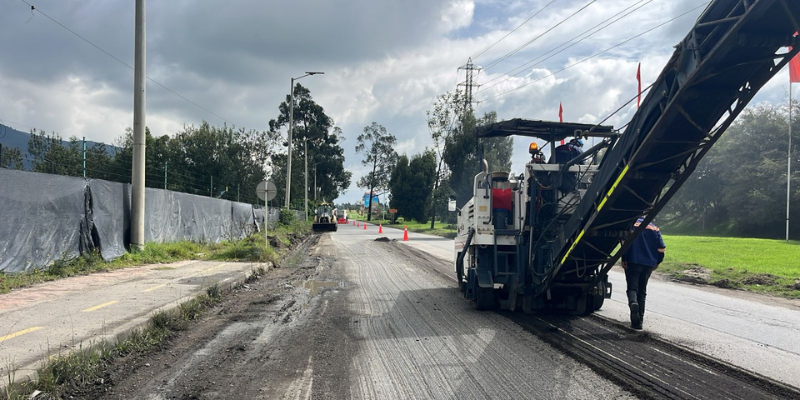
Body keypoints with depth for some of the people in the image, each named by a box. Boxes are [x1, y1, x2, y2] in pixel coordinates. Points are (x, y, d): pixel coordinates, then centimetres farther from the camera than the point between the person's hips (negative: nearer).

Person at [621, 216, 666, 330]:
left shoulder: (631, 224, -2)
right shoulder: (654, 228, 10)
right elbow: (661, 247, 6)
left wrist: (624, 259, -9)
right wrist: (657, 262, 16)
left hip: (633, 262, -4)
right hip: (649, 264, 4)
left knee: (632, 287, 2)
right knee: (642, 291, 11)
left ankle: (633, 302, -33)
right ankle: (639, 321, 9)